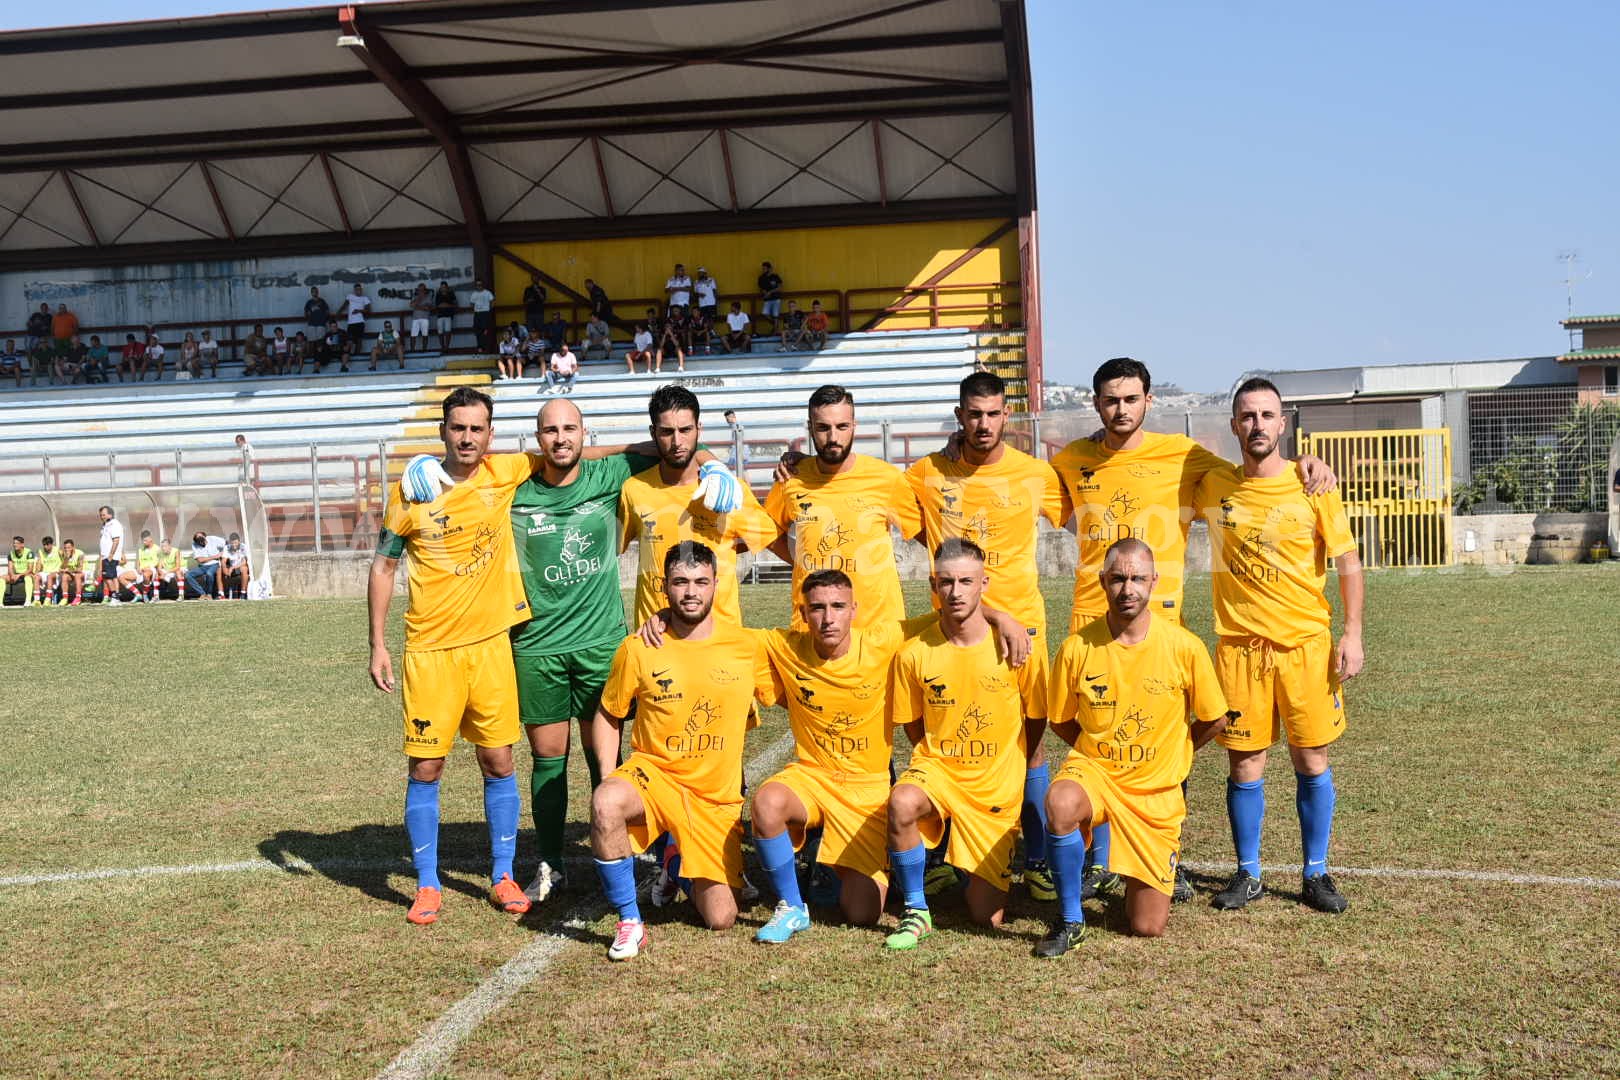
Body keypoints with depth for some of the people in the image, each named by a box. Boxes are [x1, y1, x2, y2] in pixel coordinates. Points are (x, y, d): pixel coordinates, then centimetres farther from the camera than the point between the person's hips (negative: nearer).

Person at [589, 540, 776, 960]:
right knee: (606, 803, -37)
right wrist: (608, 776, -5)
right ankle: (630, 922, -17)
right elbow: (608, 715, 7)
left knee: (720, 919, 0)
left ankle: (684, 864, 35)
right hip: (653, 775, -1)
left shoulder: (748, 646, -4)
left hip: (717, 798, 1)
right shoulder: (638, 649, -6)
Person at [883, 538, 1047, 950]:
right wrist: (939, 762, 3)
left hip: (996, 788, 0)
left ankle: (979, 876, 38)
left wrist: (1002, 769, 11)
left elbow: (1036, 720, 4)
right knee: (902, 803, -38)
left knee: (988, 918, 1)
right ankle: (916, 912, -15)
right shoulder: (914, 653, -9)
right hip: (937, 768, 0)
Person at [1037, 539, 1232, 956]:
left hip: (1157, 789, 0)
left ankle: (1164, 857, 36)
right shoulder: (1077, 647, -11)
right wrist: (1102, 752, 3)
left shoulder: (1184, 647, -13)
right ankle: (1070, 921, -16)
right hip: (1093, 769, 0)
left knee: (1148, 927, 1)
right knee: (1060, 804, -39)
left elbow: (1215, 720, 3)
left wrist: (1169, 756, 9)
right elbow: (1061, 721, 7)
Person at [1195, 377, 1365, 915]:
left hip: (1307, 643, -1)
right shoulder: (1212, 487, 2)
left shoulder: (1312, 484, -2)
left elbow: (1347, 561, 1)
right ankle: (1247, 874, 19)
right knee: (1245, 765, 4)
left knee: (1311, 761, 5)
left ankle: (1316, 875, 19)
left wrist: (1352, 632, -6)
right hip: (1239, 645, 1)